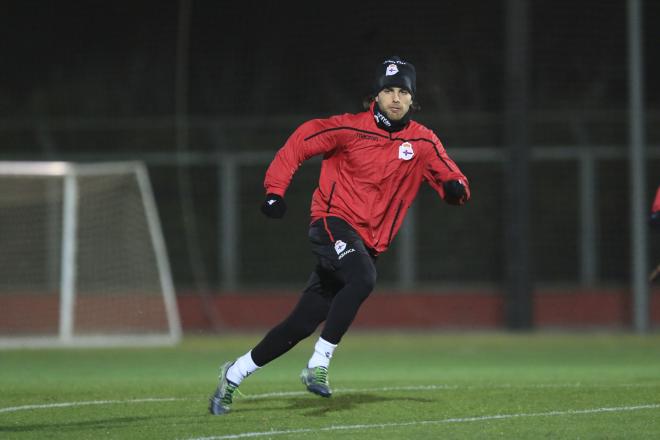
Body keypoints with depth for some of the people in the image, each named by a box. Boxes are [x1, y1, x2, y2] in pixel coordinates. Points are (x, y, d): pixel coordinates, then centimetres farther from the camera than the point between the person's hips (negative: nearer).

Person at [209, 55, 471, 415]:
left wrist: (456, 189, -18)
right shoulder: (351, 128, -7)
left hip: (368, 243, 5)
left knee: (304, 323, 3)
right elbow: (301, 142, -2)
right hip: (334, 223, -5)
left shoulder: (422, 142, 4)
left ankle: (235, 374, 17)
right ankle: (318, 365, -28)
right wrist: (275, 189, -12)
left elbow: (452, 181, 7)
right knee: (363, 278, -35)